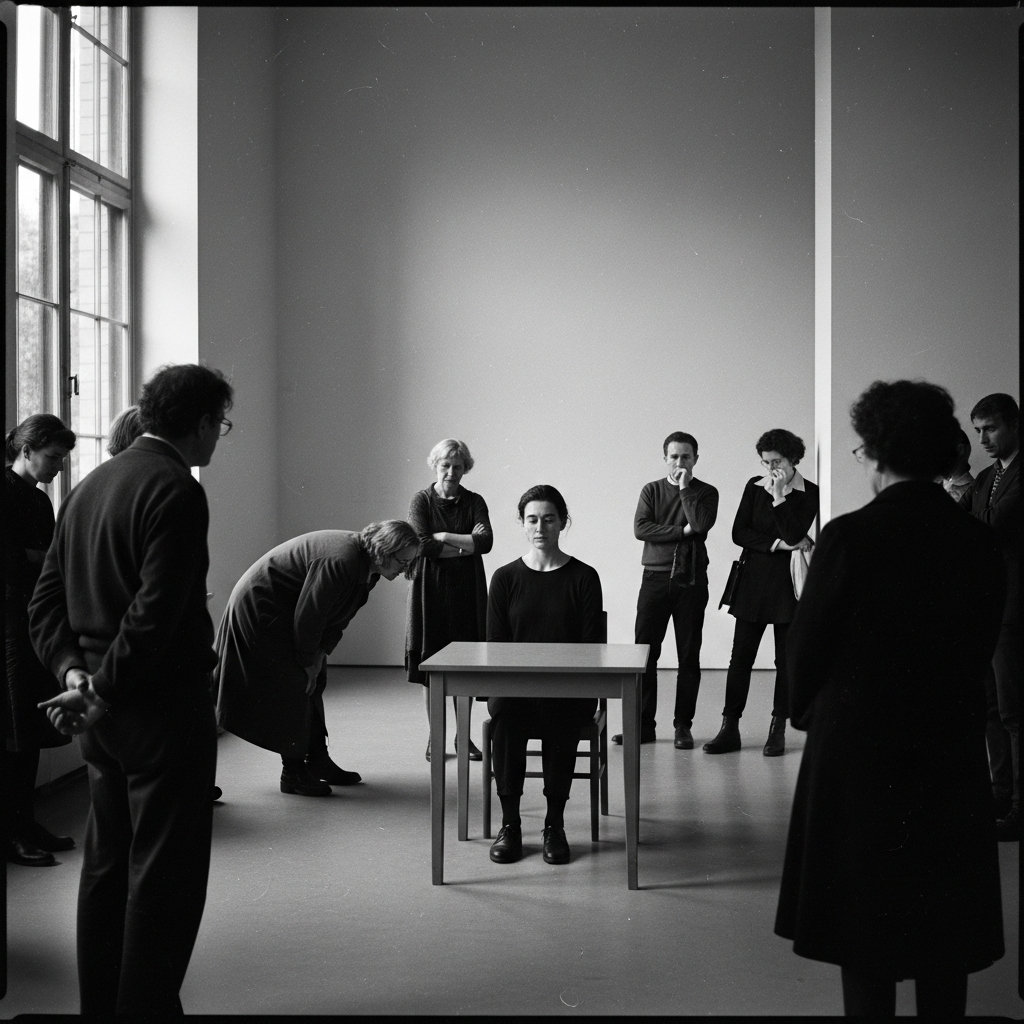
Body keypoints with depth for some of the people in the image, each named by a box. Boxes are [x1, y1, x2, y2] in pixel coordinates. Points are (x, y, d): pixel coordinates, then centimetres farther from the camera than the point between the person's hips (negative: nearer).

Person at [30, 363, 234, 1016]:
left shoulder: (91, 485, 11)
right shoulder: (177, 492, -16)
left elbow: (46, 602, 10)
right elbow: (155, 613, -23)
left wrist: (75, 673, 0)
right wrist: (103, 689, -13)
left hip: (103, 714, 9)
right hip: (164, 706, -9)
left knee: (107, 864, 17)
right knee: (165, 875, 1)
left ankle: (100, 1004, 28)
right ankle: (147, 1005, 8)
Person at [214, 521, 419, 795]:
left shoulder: (366, 566, -2)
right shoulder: (340, 561, -33)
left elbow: (340, 615, 6)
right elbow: (307, 615, -29)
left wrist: (321, 654, -4)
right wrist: (308, 661, -16)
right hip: (258, 607, -10)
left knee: (312, 684, 11)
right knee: (293, 687, -10)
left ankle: (318, 761, 20)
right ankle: (293, 774, -2)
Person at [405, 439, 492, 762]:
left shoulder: (474, 502, 6)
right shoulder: (421, 500, 1)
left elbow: (486, 542, -10)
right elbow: (423, 545, -12)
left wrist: (445, 536, -12)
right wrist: (467, 545, -10)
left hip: (466, 590, 1)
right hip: (431, 589, -1)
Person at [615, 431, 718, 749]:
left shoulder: (706, 493, 6)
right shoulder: (651, 490, 9)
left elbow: (701, 524, -14)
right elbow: (640, 528, -6)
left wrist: (685, 489, -8)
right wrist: (682, 531, -10)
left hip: (691, 580, -1)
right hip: (655, 577, 1)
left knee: (689, 656, 2)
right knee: (645, 651, -2)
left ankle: (683, 725, 10)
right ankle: (643, 724, 6)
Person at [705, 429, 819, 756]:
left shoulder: (809, 494, -4)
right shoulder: (754, 486, 5)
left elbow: (794, 535, -16)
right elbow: (738, 533, 0)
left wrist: (779, 496, -18)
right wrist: (776, 544, -11)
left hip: (788, 584, -2)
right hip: (753, 581, 3)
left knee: (786, 659, 4)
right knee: (740, 656, 1)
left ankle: (778, 730, 14)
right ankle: (730, 727, 6)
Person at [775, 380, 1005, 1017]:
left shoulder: (850, 536, -16)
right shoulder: (979, 541, -3)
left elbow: (807, 647, -9)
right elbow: (983, 644, 5)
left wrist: (808, 714, 9)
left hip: (860, 749, -4)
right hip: (953, 748, 4)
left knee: (867, 916, 8)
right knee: (946, 916, 15)